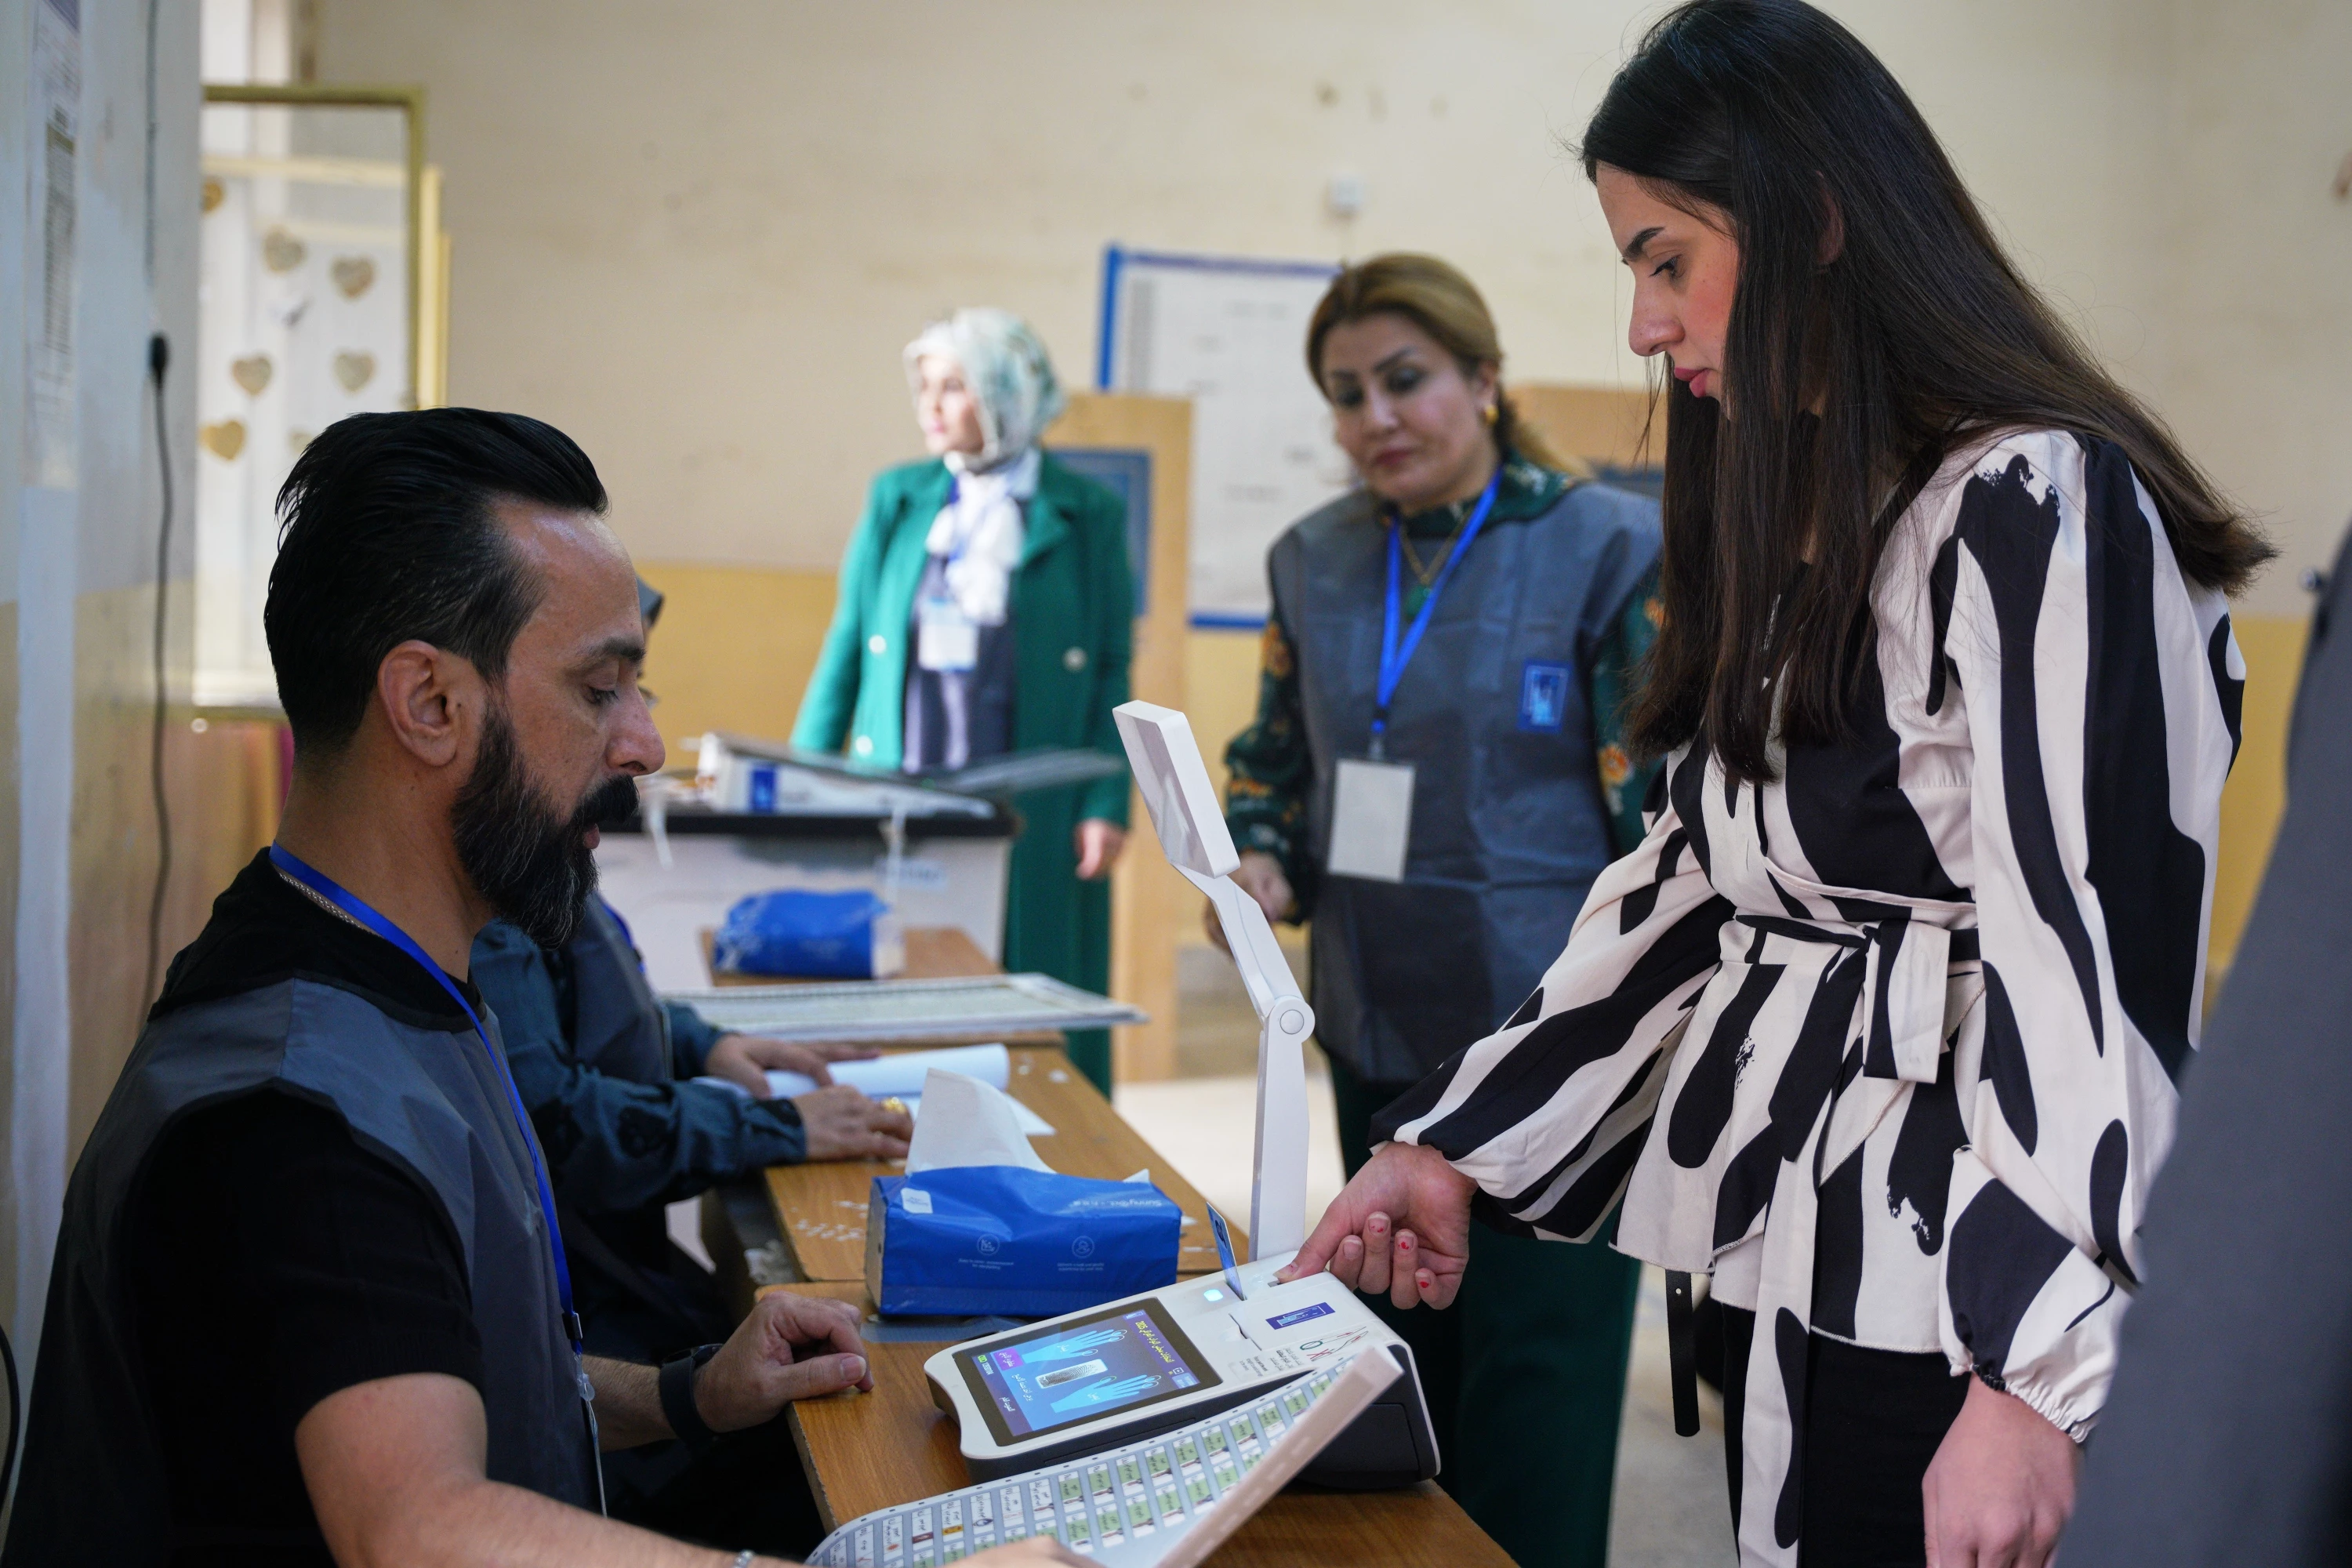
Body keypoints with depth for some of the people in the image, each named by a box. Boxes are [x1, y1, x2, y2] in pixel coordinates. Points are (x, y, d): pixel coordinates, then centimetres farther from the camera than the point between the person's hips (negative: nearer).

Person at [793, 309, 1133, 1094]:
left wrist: (1107, 803, -8)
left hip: (1030, 816, -2)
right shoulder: (897, 498, 8)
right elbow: (847, 644, 10)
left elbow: (1111, 669, 1)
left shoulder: (1086, 513, 1)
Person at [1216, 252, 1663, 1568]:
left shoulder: (1611, 548, -9)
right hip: (1379, 1040, 5)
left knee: (1534, 1401, 0)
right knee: (1407, 1378, 17)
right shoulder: (1314, 561, 6)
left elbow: (1670, 810, -10)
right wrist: (1260, 863, -3)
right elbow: (1274, 757, 18)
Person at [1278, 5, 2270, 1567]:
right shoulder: (1789, 528, 14)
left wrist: (2035, 1378, -23)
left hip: (1946, 1282, -8)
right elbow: (1684, 880, 14)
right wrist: (1457, 1147, 10)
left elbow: (2088, 940, -20)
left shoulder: (2036, 511, -14)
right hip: (1778, 1246, 8)